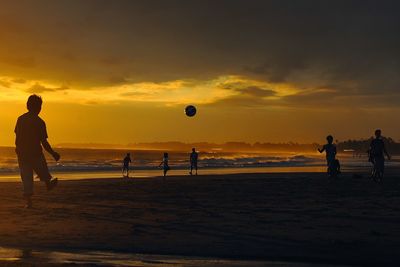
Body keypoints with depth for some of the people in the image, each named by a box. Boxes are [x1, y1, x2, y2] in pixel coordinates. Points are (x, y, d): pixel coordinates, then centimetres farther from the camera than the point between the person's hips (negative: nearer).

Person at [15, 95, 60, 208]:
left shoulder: (20, 119, -1)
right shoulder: (40, 122, -14)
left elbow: (17, 138, 6)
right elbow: (44, 142, -14)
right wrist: (53, 154, -4)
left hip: (22, 154, 3)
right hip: (35, 153, -3)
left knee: (26, 178, 8)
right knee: (44, 173, 25)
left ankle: (28, 201, 5)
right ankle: (48, 184, 50)